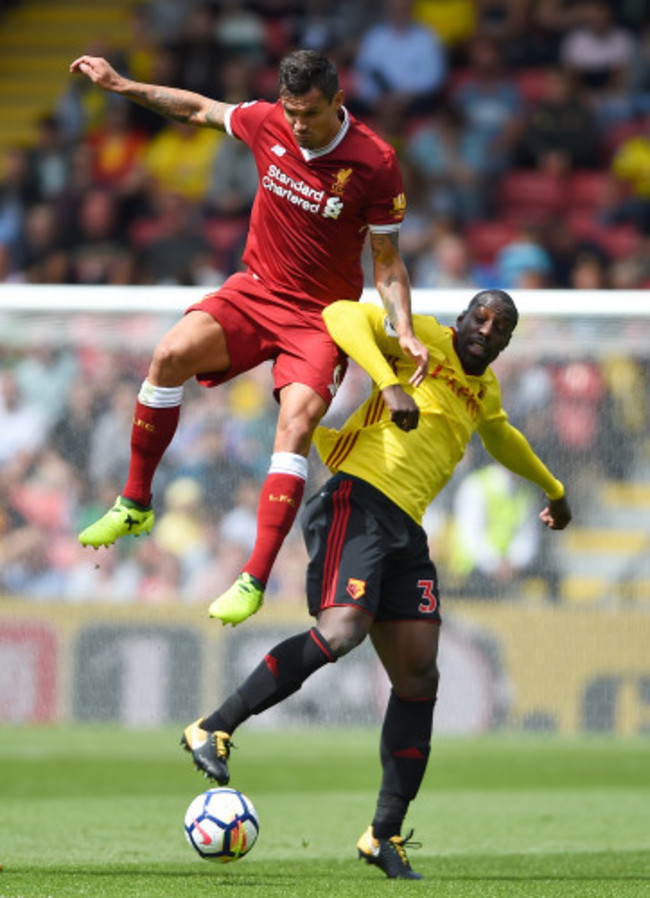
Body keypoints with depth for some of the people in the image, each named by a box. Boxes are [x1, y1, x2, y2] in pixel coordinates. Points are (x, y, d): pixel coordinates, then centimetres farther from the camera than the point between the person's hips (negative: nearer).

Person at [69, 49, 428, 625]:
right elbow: (198, 109, 14)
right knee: (171, 355, -23)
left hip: (322, 316, -3)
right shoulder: (267, 122, -7)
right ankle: (135, 505, -7)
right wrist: (121, 85, 14)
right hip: (256, 290, 4)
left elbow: (388, 262, -8)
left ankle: (254, 581, -27)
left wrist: (406, 333, -21)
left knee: (296, 426, -26)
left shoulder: (375, 163, -17)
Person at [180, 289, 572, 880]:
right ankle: (213, 731, -24)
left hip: (406, 531, 8)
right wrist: (390, 384, -26)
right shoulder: (424, 339, 1)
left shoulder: (485, 390, 24)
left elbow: (500, 437, 47)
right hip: (358, 502, -8)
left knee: (418, 680, 1)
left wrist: (552, 489, 60)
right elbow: (343, 315, -14)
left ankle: (386, 835, 6)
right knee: (342, 630, -29)